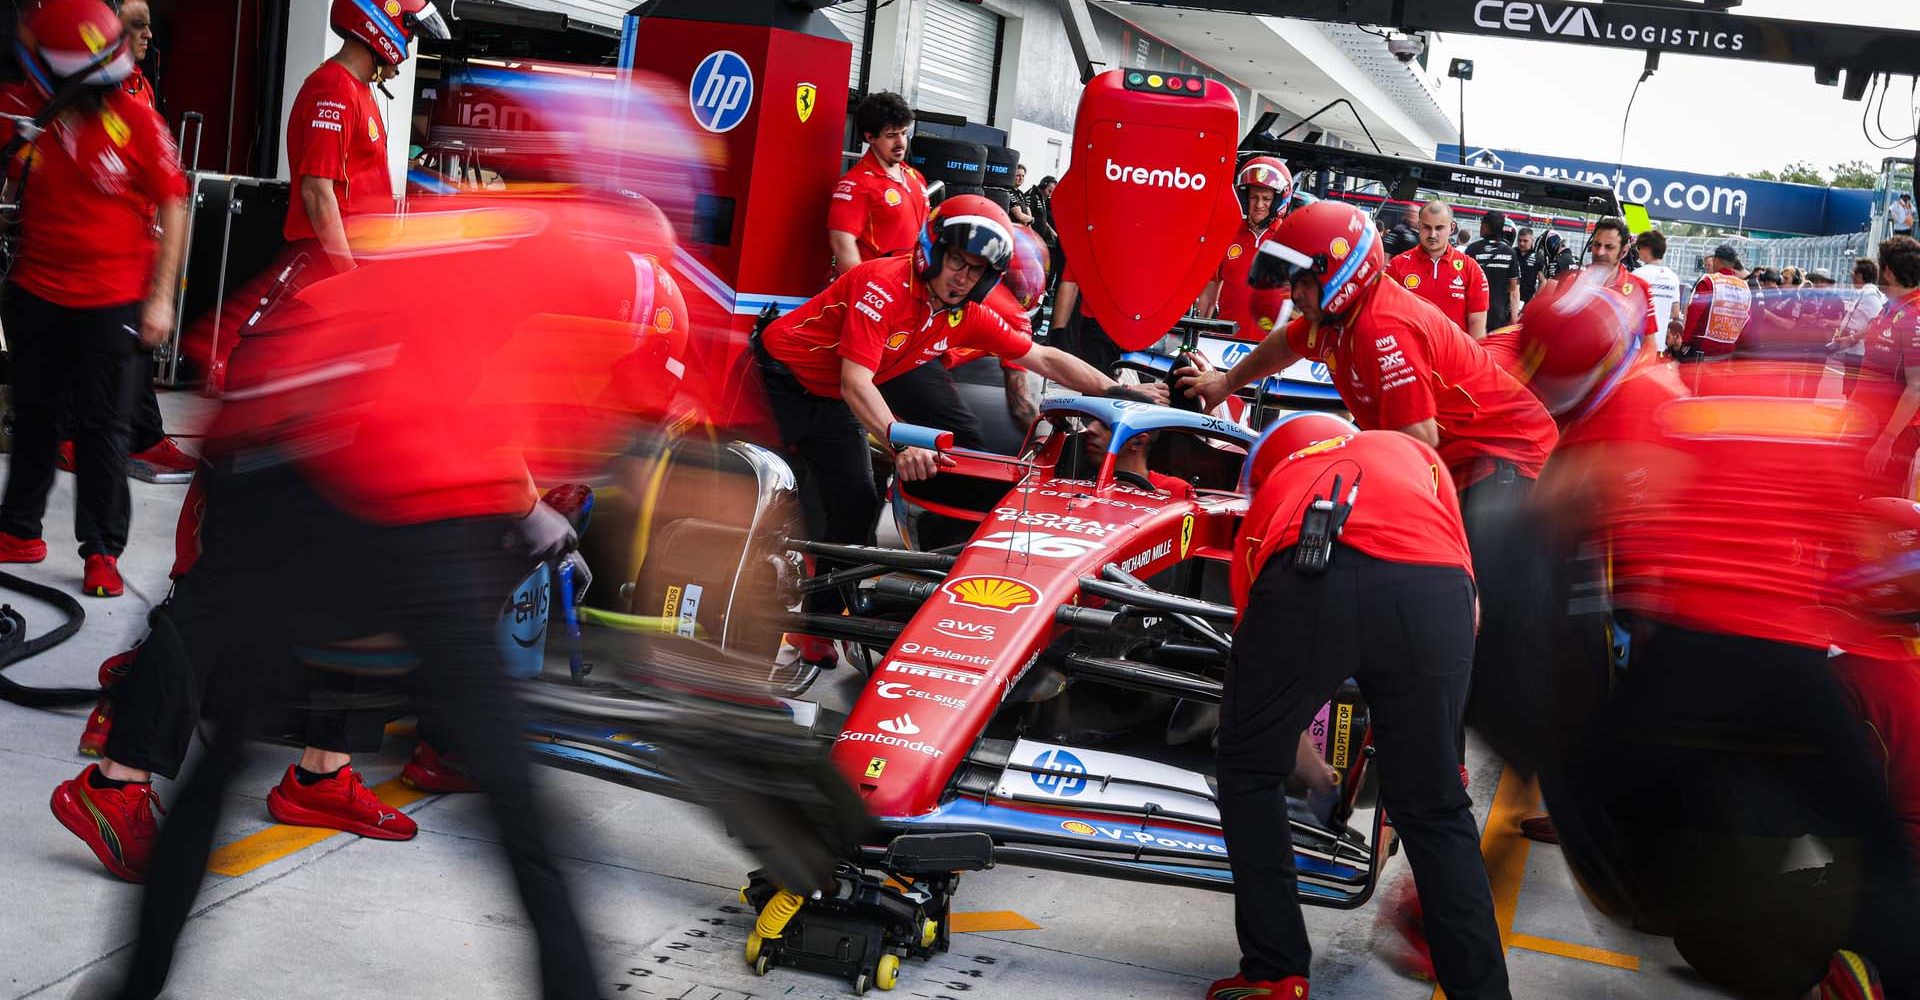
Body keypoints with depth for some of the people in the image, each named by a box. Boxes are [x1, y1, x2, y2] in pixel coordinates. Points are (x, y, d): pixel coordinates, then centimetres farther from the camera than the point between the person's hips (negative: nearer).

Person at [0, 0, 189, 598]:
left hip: (113, 301, -3)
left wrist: (160, 298, -8)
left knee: (102, 425, 2)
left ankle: (102, 551, 13)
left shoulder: (137, 122, -10)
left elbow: (172, 208, -6)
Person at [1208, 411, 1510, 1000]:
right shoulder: (1411, 451, 41)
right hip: (1432, 591, 1)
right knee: (1434, 808, 20)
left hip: (1305, 583, -1)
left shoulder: (1266, 501, 40)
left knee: (1248, 773, 24)